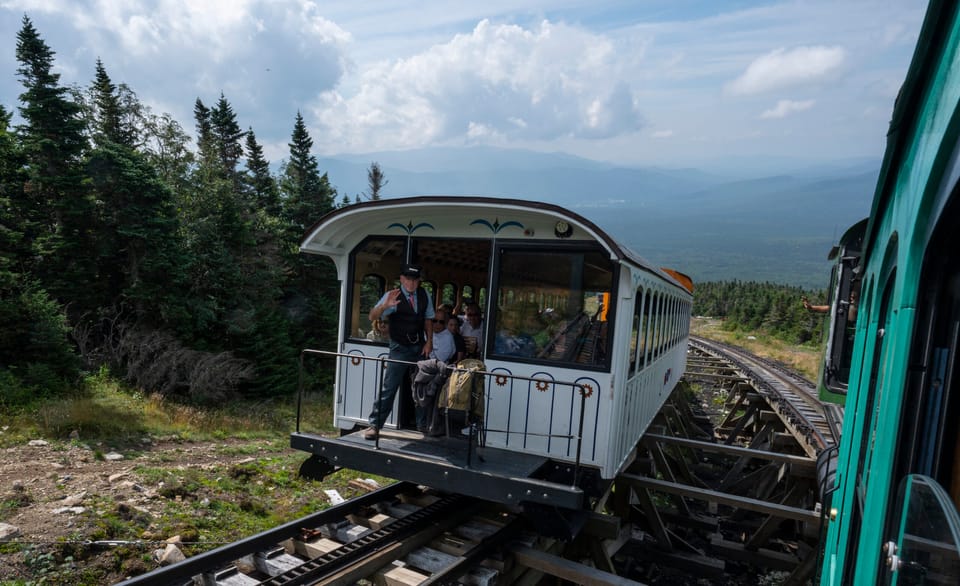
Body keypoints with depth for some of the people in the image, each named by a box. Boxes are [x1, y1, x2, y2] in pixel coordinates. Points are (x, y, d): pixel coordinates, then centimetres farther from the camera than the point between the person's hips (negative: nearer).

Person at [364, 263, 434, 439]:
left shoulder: (424, 294, 0)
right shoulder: (393, 296, -15)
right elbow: (372, 317, -24)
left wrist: (429, 341, 2)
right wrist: (385, 306, -44)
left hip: (420, 348, 5)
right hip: (400, 349, -5)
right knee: (389, 387, -11)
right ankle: (374, 425, -3)